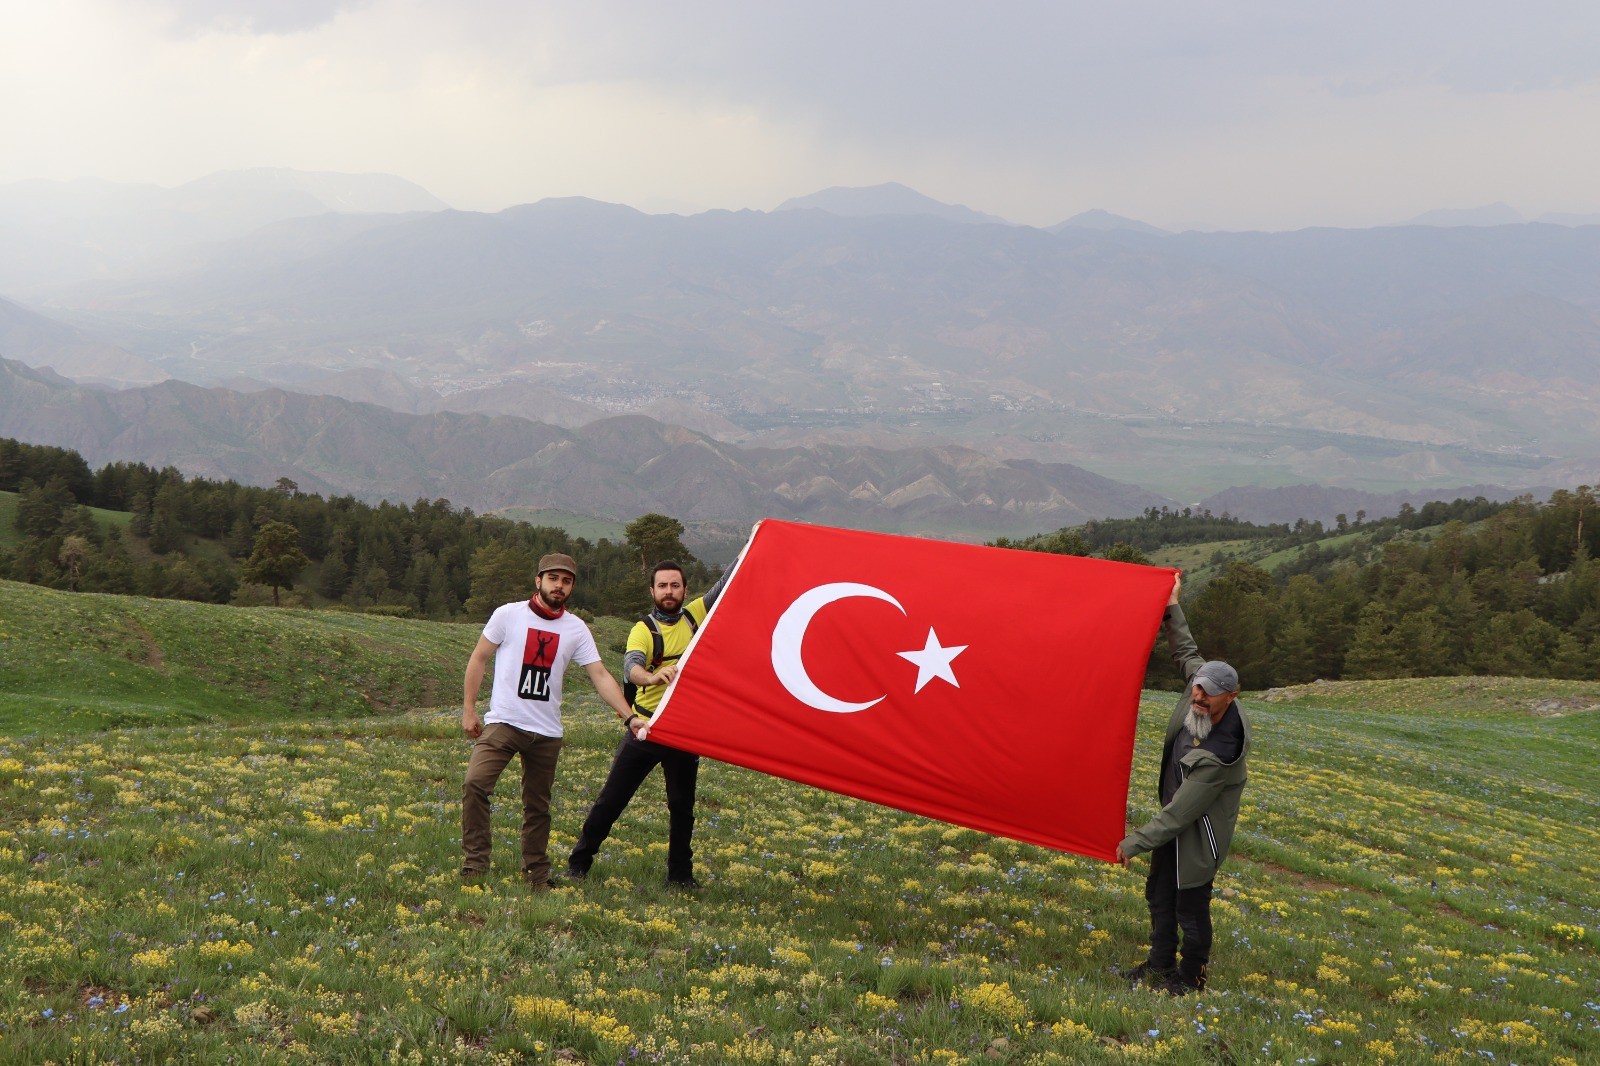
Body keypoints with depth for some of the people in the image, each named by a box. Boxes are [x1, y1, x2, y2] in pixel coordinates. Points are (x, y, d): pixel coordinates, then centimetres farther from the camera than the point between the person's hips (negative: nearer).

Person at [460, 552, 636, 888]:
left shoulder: (576, 629, 3)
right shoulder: (509, 615, -2)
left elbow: (600, 676, -1)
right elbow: (478, 660, 5)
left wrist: (629, 716, -12)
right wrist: (468, 709, -1)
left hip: (547, 732, 2)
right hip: (502, 722, -2)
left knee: (538, 805, 9)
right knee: (475, 783, -21)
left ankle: (536, 876, 21)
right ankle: (474, 864, -12)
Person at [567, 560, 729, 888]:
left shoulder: (696, 615, 5)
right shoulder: (643, 630, -7)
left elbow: (727, 583, 1)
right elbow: (631, 664, -26)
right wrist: (651, 677, -48)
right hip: (645, 726, -3)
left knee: (682, 805, 9)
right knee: (612, 797, 2)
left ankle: (680, 874, 20)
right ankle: (579, 862, 14)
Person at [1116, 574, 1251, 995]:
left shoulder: (1221, 753, -38)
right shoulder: (1200, 693, -17)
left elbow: (1180, 813, -31)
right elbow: (1187, 653, 8)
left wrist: (1134, 842, -24)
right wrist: (1172, 610, 7)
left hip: (1198, 834, -9)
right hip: (1175, 818, 9)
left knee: (1190, 908, 8)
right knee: (1159, 893, 24)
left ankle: (1190, 980, 30)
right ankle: (1161, 965, 43)